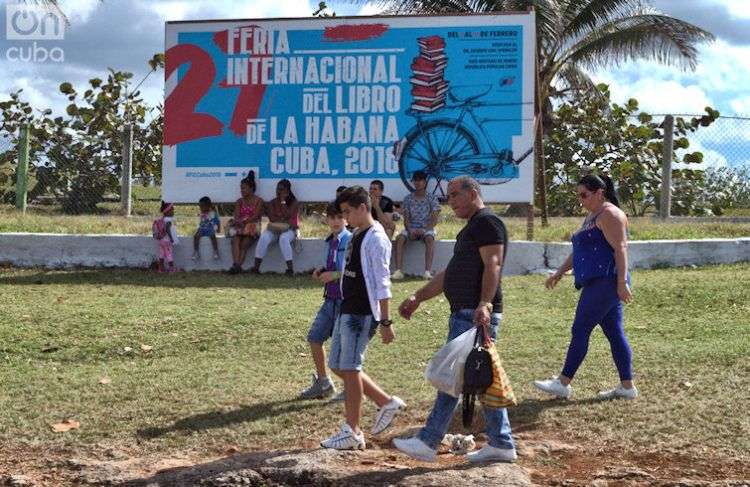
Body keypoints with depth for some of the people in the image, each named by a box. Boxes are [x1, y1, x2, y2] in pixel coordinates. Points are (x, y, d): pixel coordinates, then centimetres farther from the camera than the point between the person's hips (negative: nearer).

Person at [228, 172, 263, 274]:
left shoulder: (258, 201, 6)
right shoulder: (239, 201, 19)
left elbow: (255, 216, -8)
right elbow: (236, 216, 5)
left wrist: (243, 221, -21)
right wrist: (238, 222, -19)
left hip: (252, 226, -3)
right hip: (239, 226, 3)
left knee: (244, 244, -30)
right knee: (236, 239, -31)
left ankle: (237, 266, -43)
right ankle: (236, 264, -48)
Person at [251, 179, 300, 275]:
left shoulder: (294, 202, 1)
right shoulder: (272, 203, 9)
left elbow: (287, 215, -16)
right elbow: (272, 218, -6)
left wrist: (283, 201, -11)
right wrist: (284, 219, -15)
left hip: (289, 230, -3)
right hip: (274, 229, 3)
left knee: (283, 238, -38)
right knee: (264, 237, -30)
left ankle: (290, 268, -39)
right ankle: (256, 267, -32)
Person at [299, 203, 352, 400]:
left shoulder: (351, 241, -12)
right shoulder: (330, 242, 12)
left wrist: (336, 275, -19)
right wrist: (322, 271, 4)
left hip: (345, 299, -8)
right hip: (330, 298, 8)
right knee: (314, 337, 11)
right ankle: (323, 382, 25)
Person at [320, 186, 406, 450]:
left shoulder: (376, 239, -14)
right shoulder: (356, 236, 14)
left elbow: (382, 283, -17)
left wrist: (386, 322, -19)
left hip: (362, 314, -10)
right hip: (347, 310, 10)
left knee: (349, 368, -6)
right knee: (338, 365, 13)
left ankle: (352, 433, 3)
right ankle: (387, 403, 22)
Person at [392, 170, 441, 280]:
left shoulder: (432, 198, 2)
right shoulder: (408, 198, 9)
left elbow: (434, 220, -4)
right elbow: (406, 219, 4)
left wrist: (424, 230, -21)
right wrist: (410, 230, -17)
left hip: (427, 228, -2)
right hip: (411, 228, 2)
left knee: (429, 238, -37)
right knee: (400, 238, -29)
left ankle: (428, 271, -44)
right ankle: (398, 271, -37)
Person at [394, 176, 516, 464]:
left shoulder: (487, 222, -8)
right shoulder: (470, 229, 25)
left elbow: (492, 267, -21)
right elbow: (449, 274, 27)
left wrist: (484, 304, -32)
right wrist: (418, 297, 23)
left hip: (476, 315, -11)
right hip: (464, 313, 11)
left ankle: (428, 443, -7)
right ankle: (501, 445, 14)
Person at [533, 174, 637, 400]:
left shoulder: (610, 215, -10)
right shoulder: (592, 216, 22)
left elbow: (620, 248, -18)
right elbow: (579, 251, 28)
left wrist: (622, 282, -24)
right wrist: (559, 272, 22)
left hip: (605, 282, -10)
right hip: (597, 283, 10)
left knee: (580, 330, -7)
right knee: (614, 333, 8)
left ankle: (563, 383, -3)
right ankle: (627, 386, 10)